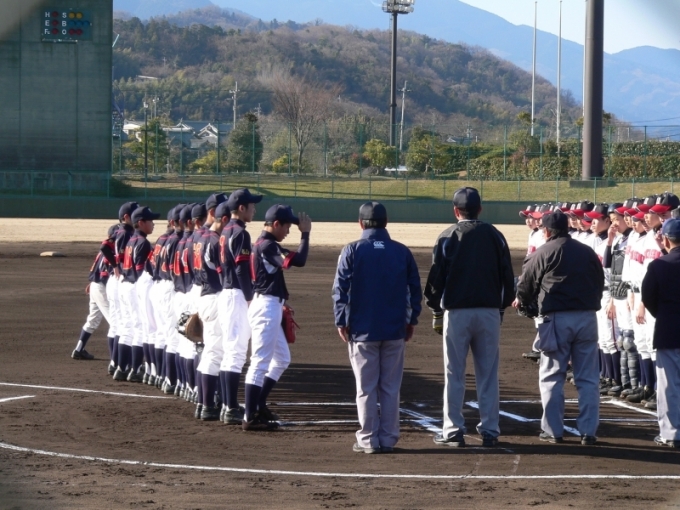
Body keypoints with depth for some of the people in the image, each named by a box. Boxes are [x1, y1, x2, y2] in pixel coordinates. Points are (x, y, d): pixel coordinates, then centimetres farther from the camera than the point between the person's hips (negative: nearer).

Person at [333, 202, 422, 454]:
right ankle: (388, 439, 8)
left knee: (366, 388, 3)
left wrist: (341, 321, 0)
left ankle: (368, 440, 3)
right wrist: (412, 320, 15)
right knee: (391, 388, 7)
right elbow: (416, 288, 7)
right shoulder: (402, 252, 3)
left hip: (362, 329, -2)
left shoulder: (352, 251, -5)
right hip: (395, 330, 2)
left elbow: (340, 289, -7)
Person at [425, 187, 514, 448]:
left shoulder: (447, 237, -2)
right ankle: (489, 431, 4)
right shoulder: (494, 236, 5)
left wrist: (437, 313, 8)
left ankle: (453, 431, 1)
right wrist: (501, 308, 17)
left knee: (454, 375, 3)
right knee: (488, 375, 5)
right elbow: (508, 277, 7)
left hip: (456, 312, -2)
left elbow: (436, 279, -1)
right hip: (489, 312, 2)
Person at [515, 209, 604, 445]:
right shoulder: (587, 252, 12)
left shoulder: (543, 253, -1)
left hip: (556, 318, -3)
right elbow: (600, 283, 17)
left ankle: (553, 430, 6)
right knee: (588, 377, 7)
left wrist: (521, 300, 26)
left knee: (552, 376, 6)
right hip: (587, 317, 3)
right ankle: (588, 431, 4)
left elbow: (526, 285, 6)